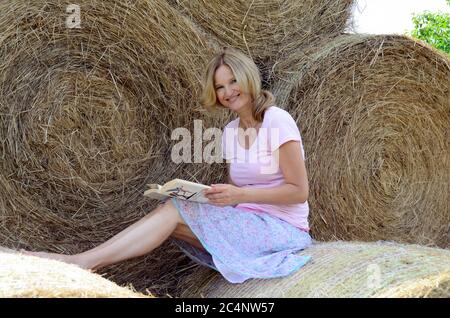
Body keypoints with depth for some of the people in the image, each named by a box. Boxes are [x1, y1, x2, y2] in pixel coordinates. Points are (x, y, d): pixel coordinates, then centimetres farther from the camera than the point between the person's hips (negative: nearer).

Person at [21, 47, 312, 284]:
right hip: (246, 221, 6)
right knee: (173, 208, -16)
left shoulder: (278, 120, -13)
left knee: (174, 210, -20)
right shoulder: (230, 131, 10)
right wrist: (213, 194, -7)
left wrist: (239, 195, -22)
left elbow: (299, 191, -14)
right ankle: (84, 262, -21)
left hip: (282, 228, -6)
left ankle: (81, 262, -22)